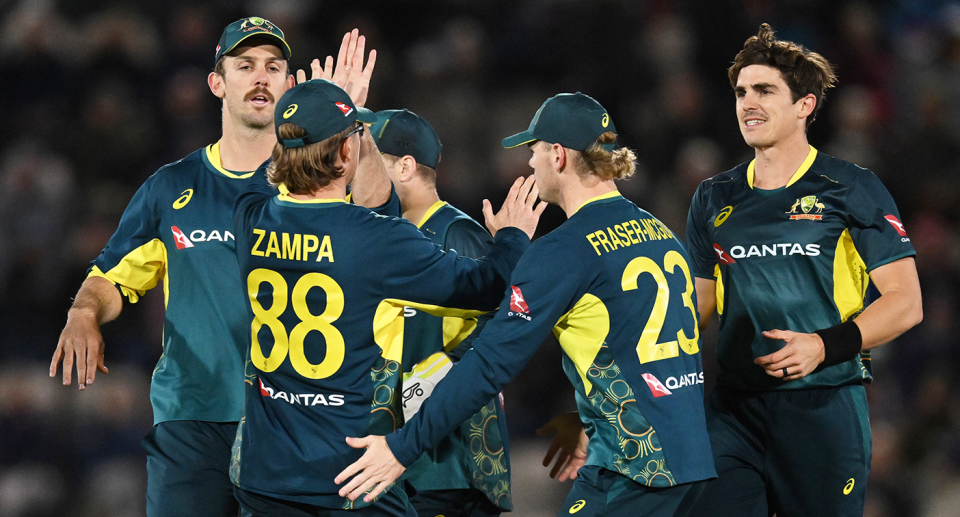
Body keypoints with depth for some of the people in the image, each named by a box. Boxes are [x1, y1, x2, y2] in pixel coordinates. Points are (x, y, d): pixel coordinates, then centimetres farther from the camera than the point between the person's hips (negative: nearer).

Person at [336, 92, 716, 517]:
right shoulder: (660, 234, 14)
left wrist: (404, 447, -12)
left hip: (634, 469, -8)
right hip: (690, 456, 8)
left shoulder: (565, 250, -11)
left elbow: (493, 362, -14)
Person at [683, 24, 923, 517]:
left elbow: (905, 303, -3)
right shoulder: (715, 199, 13)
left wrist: (825, 345, -17)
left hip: (824, 406, -3)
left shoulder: (851, 190, 0)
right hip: (734, 409, 3)